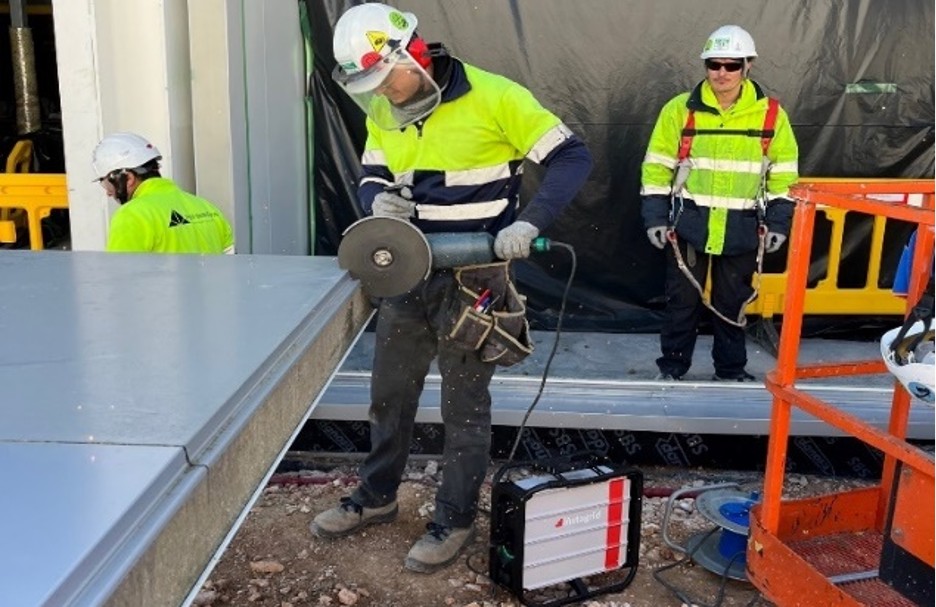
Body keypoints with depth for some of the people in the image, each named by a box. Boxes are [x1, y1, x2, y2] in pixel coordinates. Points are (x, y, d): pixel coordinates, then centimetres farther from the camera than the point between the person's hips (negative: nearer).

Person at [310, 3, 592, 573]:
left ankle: (456, 519, 23)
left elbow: (573, 156, -15)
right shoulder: (382, 113, 2)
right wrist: (378, 201, -14)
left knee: (465, 404, 7)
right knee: (390, 392, 17)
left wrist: (528, 224, -28)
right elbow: (371, 178, 12)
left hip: (472, 278, -6)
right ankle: (376, 495, 36)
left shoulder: (493, 97, -17)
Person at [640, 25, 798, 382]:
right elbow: (657, 167, 1)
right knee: (682, 299, 6)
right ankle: (672, 367, 20)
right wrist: (655, 216, -5)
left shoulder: (771, 114, 1)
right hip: (689, 224, 0)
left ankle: (731, 369, 26)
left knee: (733, 302, 11)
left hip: (742, 229, 1)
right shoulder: (680, 109, -1)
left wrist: (778, 223, 0)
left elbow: (783, 174, 6)